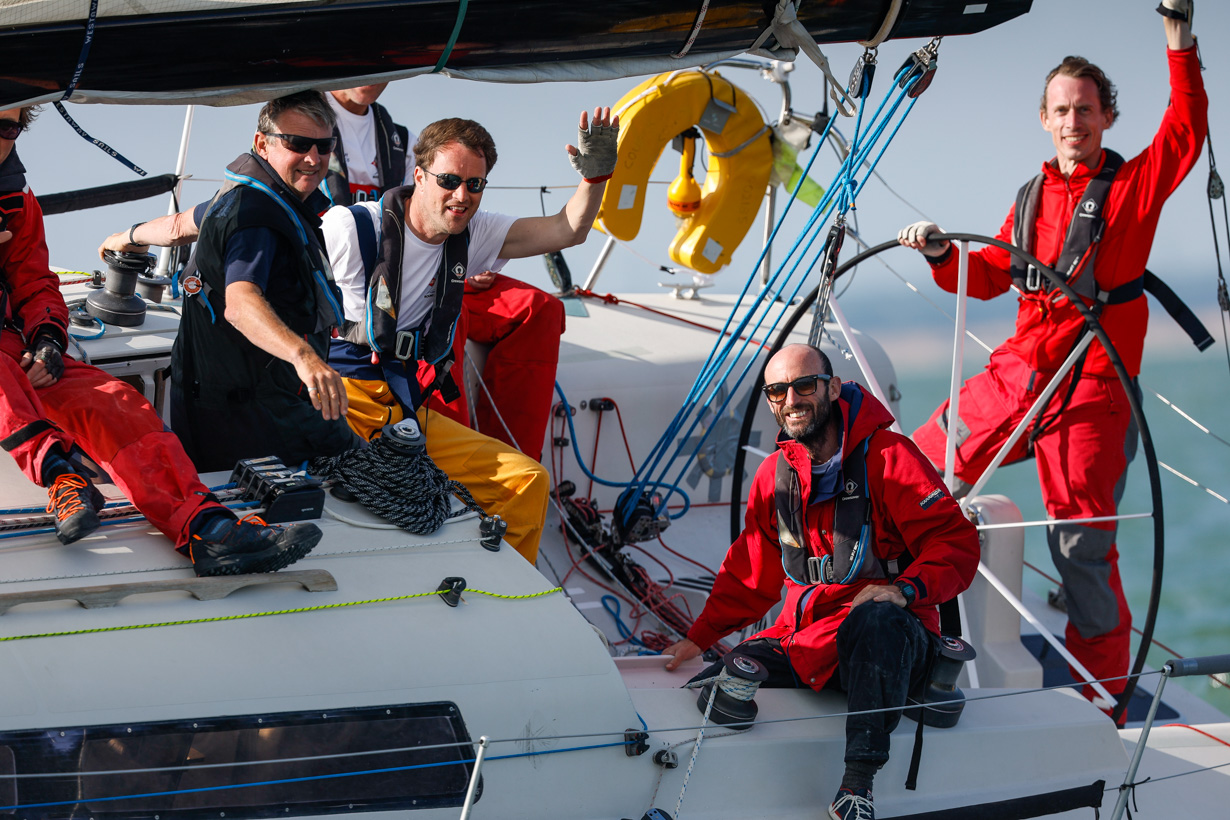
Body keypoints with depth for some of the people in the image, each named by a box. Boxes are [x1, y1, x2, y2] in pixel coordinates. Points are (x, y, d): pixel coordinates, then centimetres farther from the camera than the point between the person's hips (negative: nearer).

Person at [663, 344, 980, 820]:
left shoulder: (889, 457, -6)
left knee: (875, 622, -42)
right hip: (803, 640, 6)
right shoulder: (775, 474, 13)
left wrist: (904, 588, -28)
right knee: (707, 691, -13)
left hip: (891, 639, -6)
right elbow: (748, 573, 24)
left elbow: (957, 543, -11)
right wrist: (700, 637, 16)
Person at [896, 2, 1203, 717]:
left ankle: (1104, 697, 5)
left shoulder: (1134, 186, 1)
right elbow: (990, 276, 20)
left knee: (1083, 548, -7)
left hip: (1091, 393, -5)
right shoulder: (1032, 199, 16)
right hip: (1016, 374, 6)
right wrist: (942, 254, 2)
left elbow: (1187, 129, -14)